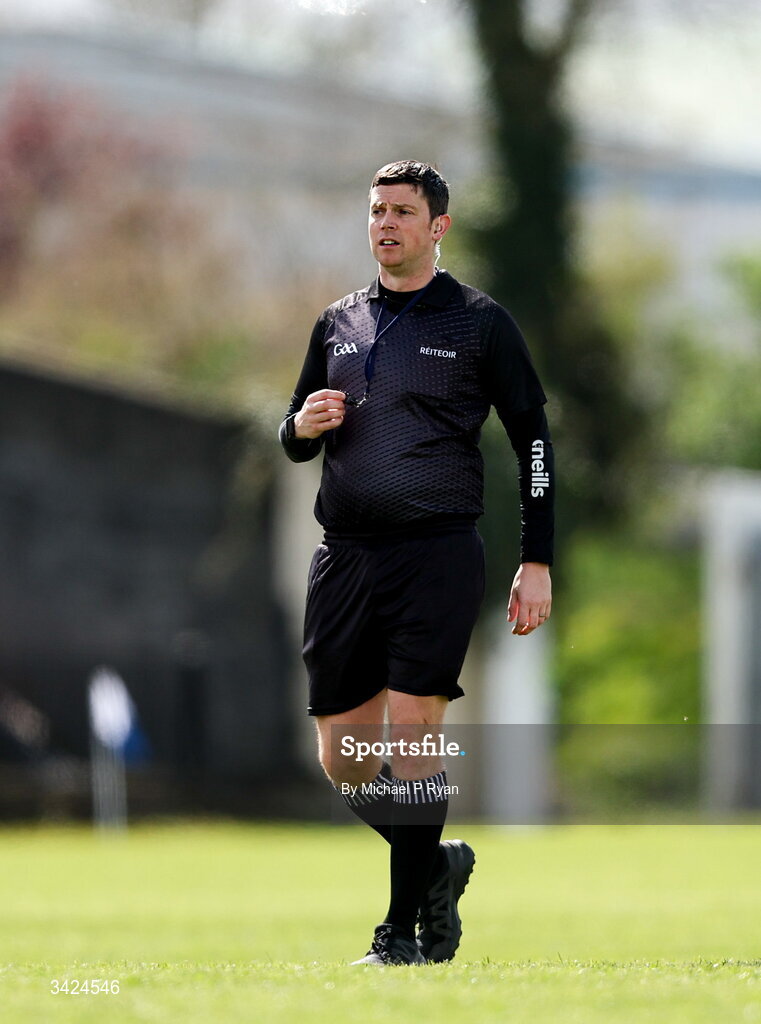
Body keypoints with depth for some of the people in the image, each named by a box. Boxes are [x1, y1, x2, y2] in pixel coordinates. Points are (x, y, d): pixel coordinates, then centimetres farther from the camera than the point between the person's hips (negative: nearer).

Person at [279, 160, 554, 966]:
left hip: (437, 551, -5)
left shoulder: (479, 323, 3)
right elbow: (294, 440, 24)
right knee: (341, 760, 2)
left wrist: (537, 563, -2)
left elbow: (533, 439, 4)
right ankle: (436, 864, 26)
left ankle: (405, 929, -8)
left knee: (411, 733, -14)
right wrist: (301, 426, -1)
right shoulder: (337, 324, 15)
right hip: (344, 557, 5)